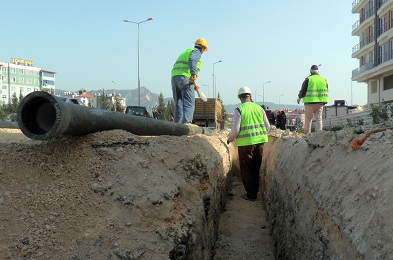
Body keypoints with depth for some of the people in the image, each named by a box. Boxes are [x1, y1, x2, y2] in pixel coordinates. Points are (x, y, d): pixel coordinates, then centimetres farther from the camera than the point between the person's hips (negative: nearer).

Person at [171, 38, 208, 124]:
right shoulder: (196, 52, 8)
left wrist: (193, 84, 31)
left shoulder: (185, 52, 33)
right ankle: (186, 123, -22)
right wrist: (194, 74, -28)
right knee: (189, 104, -10)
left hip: (174, 77, 8)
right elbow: (192, 60, -15)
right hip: (185, 78, -8)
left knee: (178, 104, 8)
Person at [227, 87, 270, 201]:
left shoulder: (239, 109, -8)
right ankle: (255, 191, 26)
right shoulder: (259, 108, 6)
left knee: (246, 169, 7)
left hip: (246, 143, -4)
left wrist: (230, 139, 5)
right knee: (257, 168, 17)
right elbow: (267, 126, 9)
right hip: (259, 141, 5)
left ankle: (251, 194, 11)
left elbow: (236, 128, -13)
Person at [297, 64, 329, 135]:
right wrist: (323, 103, 22)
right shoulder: (324, 80, 11)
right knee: (319, 119, 7)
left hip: (310, 102, -4)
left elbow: (303, 91, -5)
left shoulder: (308, 79, -4)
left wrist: (299, 97, 12)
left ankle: (307, 134, 2)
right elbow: (326, 92, 14)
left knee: (308, 119, 2)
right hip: (320, 103, 4)